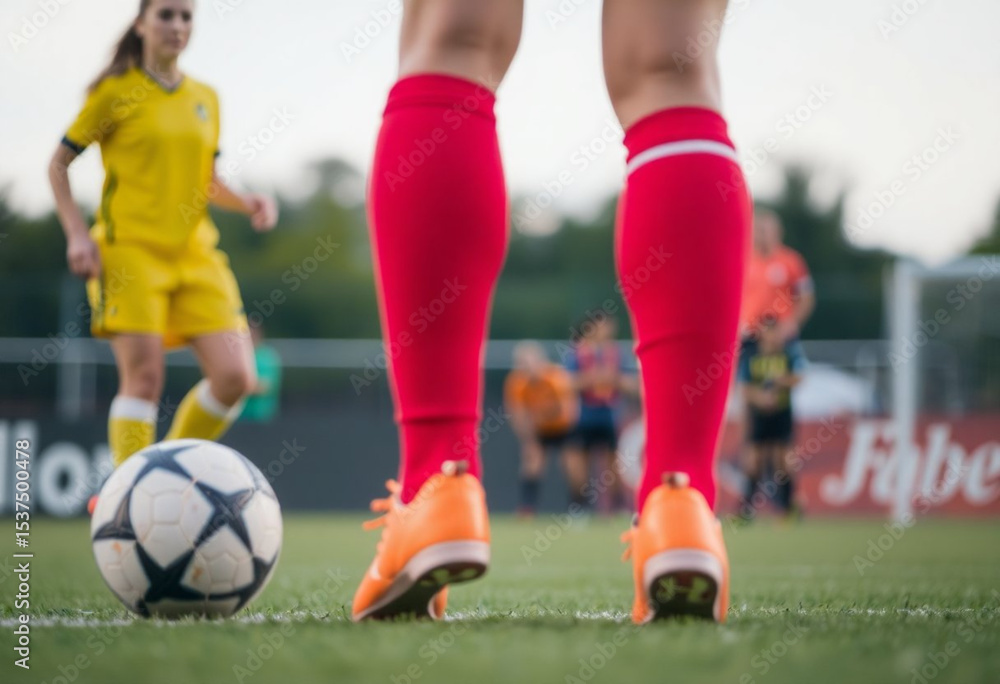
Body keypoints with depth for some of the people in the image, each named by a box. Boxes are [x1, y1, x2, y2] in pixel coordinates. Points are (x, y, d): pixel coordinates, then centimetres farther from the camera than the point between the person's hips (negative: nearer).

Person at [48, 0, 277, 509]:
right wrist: (76, 232, -7)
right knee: (144, 377, -14)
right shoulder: (115, 93, 1)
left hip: (195, 253, 5)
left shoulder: (205, 99, 14)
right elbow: (58, 164, 6)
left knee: (236, 377, -8)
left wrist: (247, 202, 3)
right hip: (130, 248, -4)